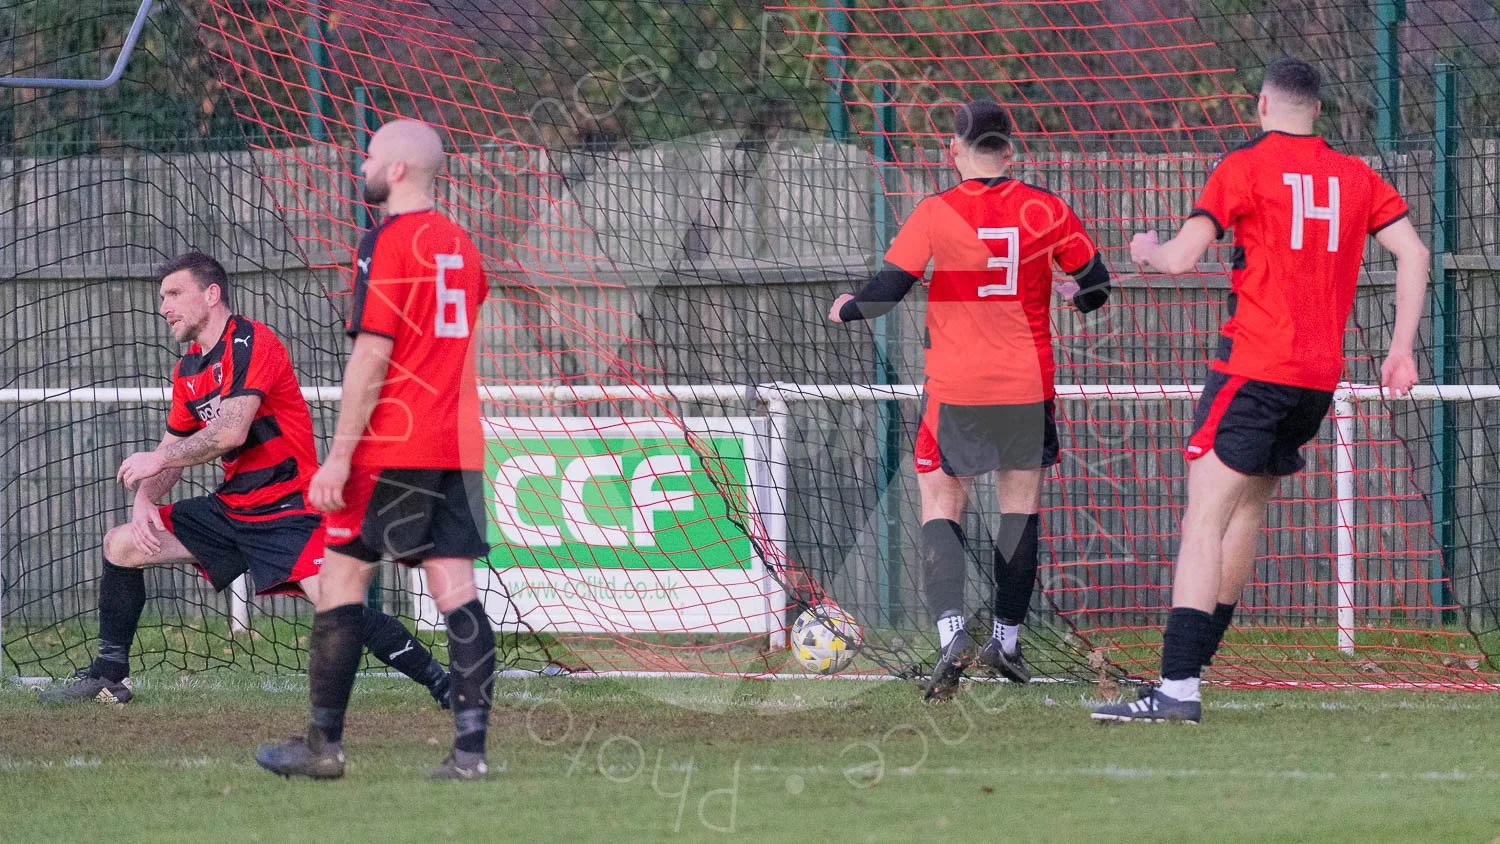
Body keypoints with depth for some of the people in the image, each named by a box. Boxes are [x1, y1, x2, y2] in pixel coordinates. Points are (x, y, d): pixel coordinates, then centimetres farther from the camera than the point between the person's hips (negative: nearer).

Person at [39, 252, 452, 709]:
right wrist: (144, 499, -3)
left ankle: (442, 684, -19)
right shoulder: (188, 371, 13)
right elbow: (171, 453, 18)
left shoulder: (252, 343, -15)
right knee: (120, 545, 5)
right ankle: (108, 676, 14)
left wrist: (156, 459, -15)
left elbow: (231, 432, -26)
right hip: (230, 509, 9)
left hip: (288, 509, -9)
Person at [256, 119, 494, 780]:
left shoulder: (388, 243, -10)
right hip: (458, 448, 7)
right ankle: (469, 748, -6)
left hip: (391, 450, -7)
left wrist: (339, 457, -15)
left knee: (341, 577, 2)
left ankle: (324, 745, 5)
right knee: (455, 589, 2)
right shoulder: (459, 245, 14)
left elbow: (372, 356, -15)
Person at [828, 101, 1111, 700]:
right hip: (1028, 384, 2)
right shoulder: (1045, 209, -1)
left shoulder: (937, 213, -9)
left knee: (941, 504, 4)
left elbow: (889, 287, -10)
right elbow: (1095, 283, 6)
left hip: (955, 390, -2)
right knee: (1020, 501, 16)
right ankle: (1007, 641, 17)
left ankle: (951, 632, -17)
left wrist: (847, 310, 11)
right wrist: (1080, 297, 30)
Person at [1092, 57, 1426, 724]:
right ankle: (1189, 667, 21)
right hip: (1321, 375, 6)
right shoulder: (1355, 176, 11)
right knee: (1244, 517, 17)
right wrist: (1401, 349, 8)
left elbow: (1179, 258, -9)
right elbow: (1413, 253, 5)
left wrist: (1146, 250, 14)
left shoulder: (1245, 167, -3)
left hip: (1253, 368, -6)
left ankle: (1178, 688, -22)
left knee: (1204, 520, -11)